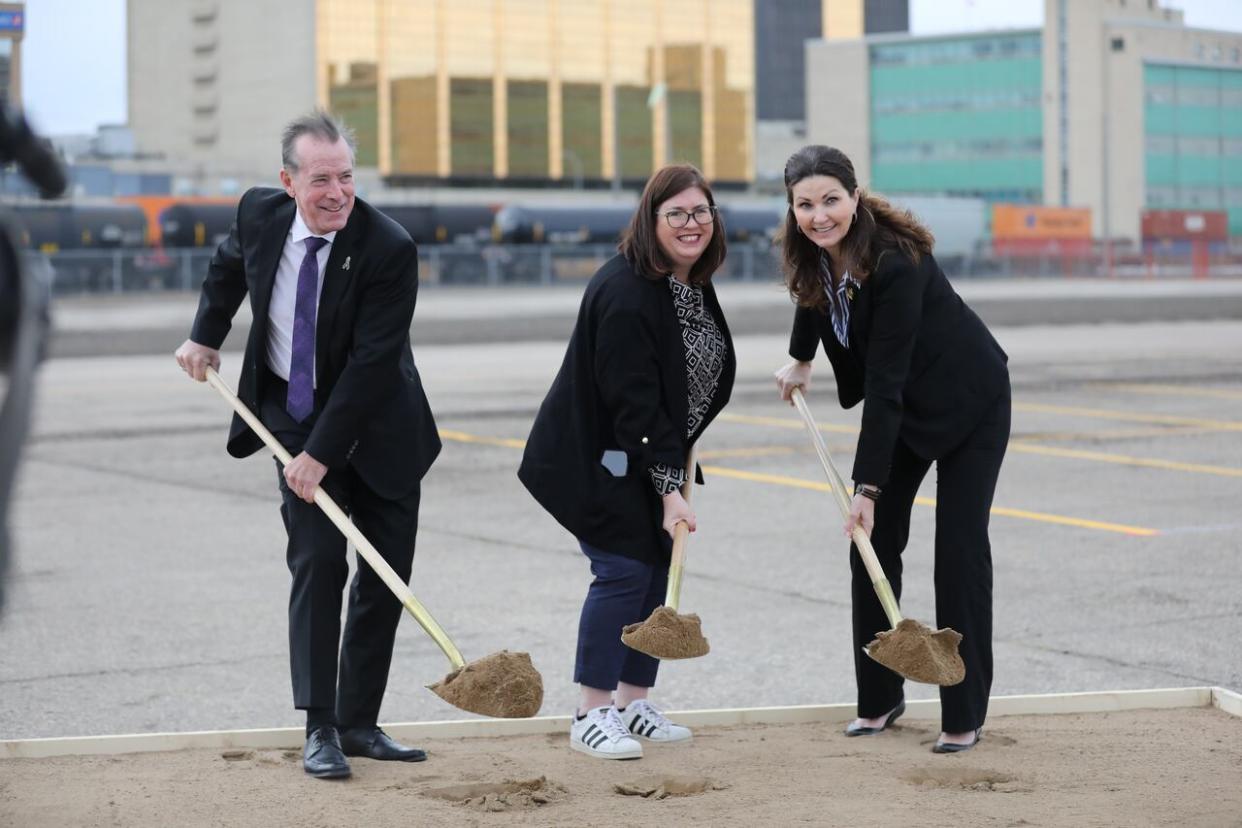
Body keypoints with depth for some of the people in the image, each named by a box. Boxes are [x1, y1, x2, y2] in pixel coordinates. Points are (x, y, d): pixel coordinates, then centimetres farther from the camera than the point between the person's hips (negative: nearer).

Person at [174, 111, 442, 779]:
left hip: (377, 423, -1)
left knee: (386, 575, 2)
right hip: (292, 411, 1)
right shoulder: (260, 214, -10)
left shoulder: (389, 248, -24)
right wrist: (205, 336, 11)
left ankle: (359, 722, 15)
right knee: (317, 561, -11)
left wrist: (321, 454, -24)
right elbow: (229, 267, 17)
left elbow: (371, 365, -24)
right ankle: (320, 729, -8)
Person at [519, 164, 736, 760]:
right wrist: (668, 487, -27)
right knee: (624, 570, -12)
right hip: (593, 458, -9)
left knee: (656, 568, 8)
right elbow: (633, 403, -27)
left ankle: (632, 705, 18)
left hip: (652, 454, 9)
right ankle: (590, 717, -5)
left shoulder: (695, 285, 4)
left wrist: (673, 475, 14)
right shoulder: (625, 292, -25)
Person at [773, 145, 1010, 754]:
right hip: (901, 404, 7)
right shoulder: (812, 252, -13)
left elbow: (884, 383, -35)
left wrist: (868, 486, -35)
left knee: (959, 545, -8)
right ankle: (879, 700, 10)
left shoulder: (896, 263, -34)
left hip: (968, 402, -7)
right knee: (874, 543, 1)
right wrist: (800, 361, 22)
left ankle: (964, 716, -2)